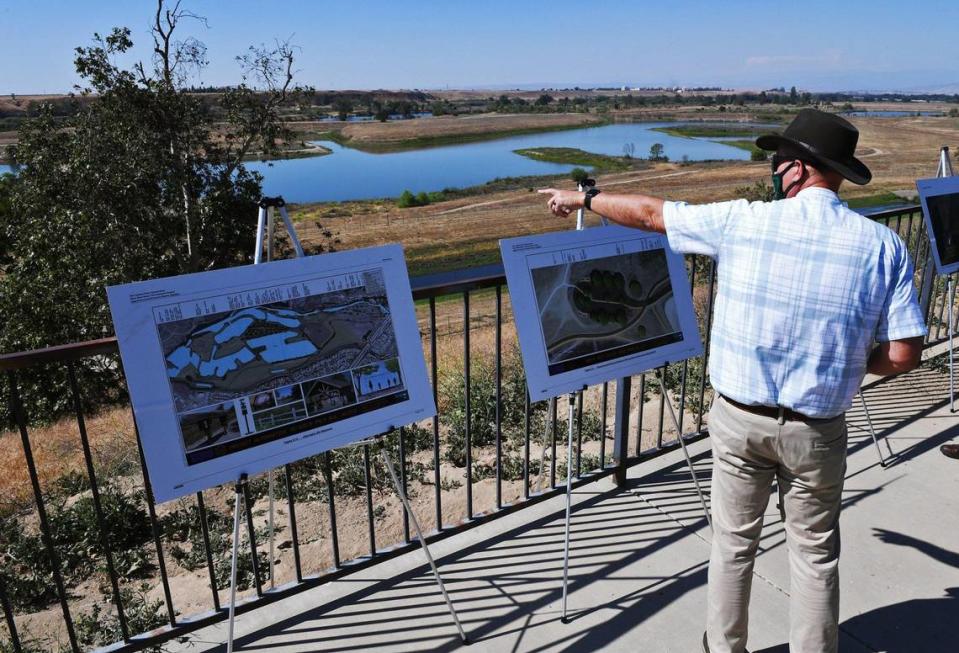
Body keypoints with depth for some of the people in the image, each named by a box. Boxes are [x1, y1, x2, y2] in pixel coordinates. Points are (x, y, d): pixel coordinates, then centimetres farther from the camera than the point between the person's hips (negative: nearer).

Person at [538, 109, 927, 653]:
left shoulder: (743, 221, -10)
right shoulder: (883, 245, -7)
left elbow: (649, 213, 2)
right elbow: (903, 355, -8)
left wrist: (583, 198, 18)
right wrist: (846, 360, 13)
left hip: (739, 418, 0)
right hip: (815, 430, 0)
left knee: (734, 543, 19)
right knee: (815, 554, 19)